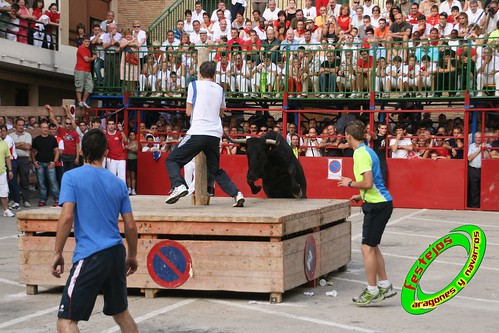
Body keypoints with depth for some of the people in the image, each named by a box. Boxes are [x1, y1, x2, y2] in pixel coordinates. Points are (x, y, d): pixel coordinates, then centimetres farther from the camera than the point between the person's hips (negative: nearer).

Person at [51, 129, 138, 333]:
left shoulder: (72, 177, -3)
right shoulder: (118, 183, 10)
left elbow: (66, 217, -14)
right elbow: (130, 226, 11)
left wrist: (57, 252, -6)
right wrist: (132, 255, 24)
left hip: (90, 256, -6)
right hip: (117, 254, 6)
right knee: (121, 313, 22)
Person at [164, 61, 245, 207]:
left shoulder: (194, 85, 4)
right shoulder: (220, 89, 17)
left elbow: (188, 111, 9)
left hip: (197, 133, -5)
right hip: (215, 135, 5)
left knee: (172, 160, 2)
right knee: (215, 170, 20)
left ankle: (178, 186, -23)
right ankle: (236, 193, 5)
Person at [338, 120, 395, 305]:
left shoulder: (361, 153, -16)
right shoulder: (367, 151, 14)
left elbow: (368, 183, -23)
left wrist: (350, 183, -8)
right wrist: (362, 196, 23)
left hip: (377, 206, -10)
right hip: (380, 202, 10)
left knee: (367, 248, -5)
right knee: (373, 246, 16)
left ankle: (373, 292, 0)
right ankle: (385, 286, 21)